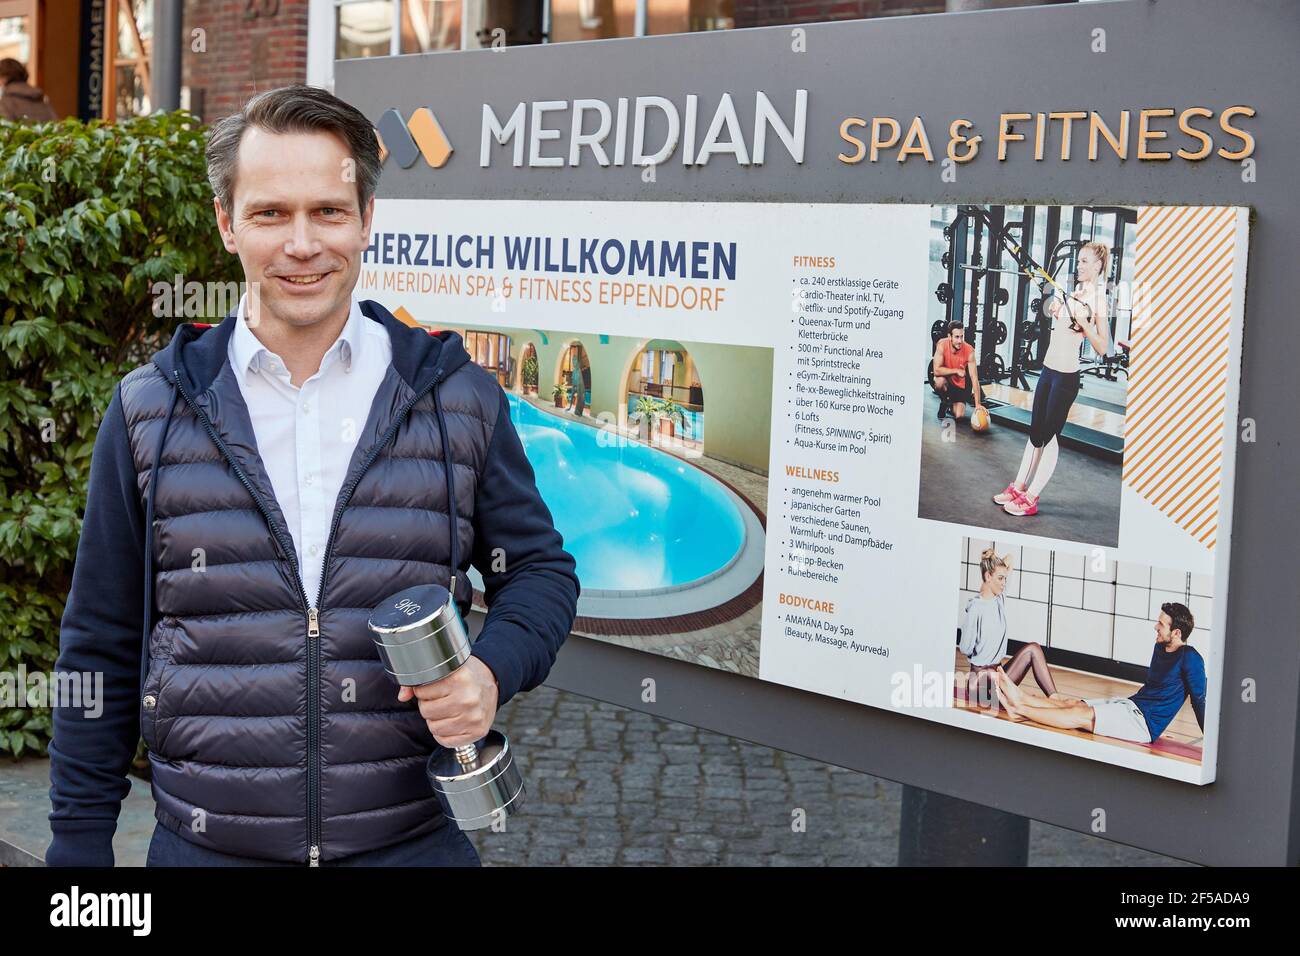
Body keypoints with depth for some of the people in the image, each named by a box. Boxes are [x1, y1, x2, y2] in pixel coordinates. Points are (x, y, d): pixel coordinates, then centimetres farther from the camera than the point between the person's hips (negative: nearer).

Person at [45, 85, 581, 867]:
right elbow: (103, 650, 5)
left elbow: (540, 569, 8)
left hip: (417, 838, 0)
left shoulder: (461, 399, 0)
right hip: (206, 844, 1)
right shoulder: (149, 411, 1)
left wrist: (493, 671, -13)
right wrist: (79, 846, 5)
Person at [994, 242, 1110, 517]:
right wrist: (1054, 308, 12)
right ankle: (1019, 487, 24)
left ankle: (1030, 499, 6)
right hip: (1048, 370, 8)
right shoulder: (1074, 291, 10)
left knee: (1048, 435, -1)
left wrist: (1083, 321, -25)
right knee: (1035, 432, 15)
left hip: (1066, 376, -8)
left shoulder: (1098, 300, -12)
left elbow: (1102, 347, -16)